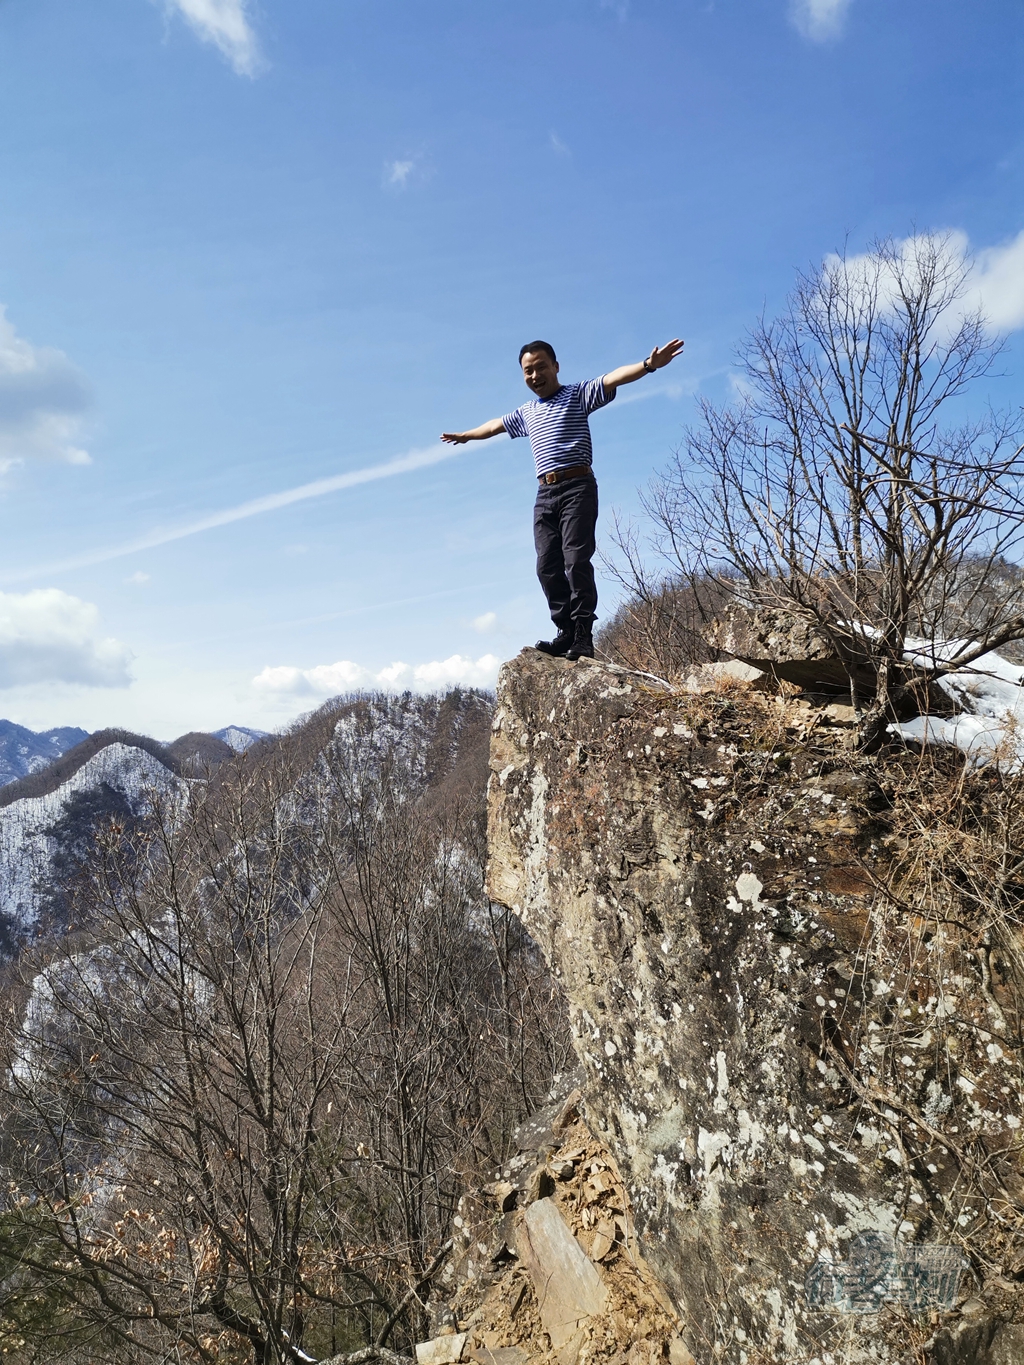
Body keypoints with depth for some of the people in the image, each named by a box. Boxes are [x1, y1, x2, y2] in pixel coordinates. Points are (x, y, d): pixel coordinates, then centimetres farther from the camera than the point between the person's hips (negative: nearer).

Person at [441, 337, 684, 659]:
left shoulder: (578, 394, 6)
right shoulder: (525, 413, 24)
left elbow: (613, 378, -11)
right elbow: (495, 425, 41)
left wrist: (648, 365, -28)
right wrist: (464, 436, 56)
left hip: (578, 487, -6)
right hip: (545, 493, 6)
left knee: (577, 560, -16)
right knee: (548, 567, -5)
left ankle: (583, 637, -18)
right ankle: (567, 632, -4)